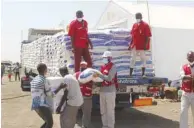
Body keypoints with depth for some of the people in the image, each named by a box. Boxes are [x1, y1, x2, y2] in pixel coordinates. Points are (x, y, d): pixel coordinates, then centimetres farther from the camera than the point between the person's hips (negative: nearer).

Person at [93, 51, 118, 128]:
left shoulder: (113, 67, -8)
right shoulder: (102, 67, 12)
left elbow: (109, 78, -21)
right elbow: (101, 78, 14)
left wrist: (99, 75, -27)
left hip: (110, 91, -7)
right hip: (102, 90, 7)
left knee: (110, 110, -1)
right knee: (103, 110, 13)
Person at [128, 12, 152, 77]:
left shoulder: (145, 25, -7)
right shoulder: (134, 25, 10)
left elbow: (148, 36, -10)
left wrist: (145, 45, -16)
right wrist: (130, 44, 11)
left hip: (142, 46, -5)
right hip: (135, 46, 5)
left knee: (143, 59, 3)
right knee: (132, 59, 6)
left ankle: (143, 74, 12)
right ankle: (130, 74, 12)